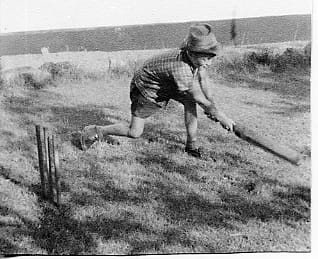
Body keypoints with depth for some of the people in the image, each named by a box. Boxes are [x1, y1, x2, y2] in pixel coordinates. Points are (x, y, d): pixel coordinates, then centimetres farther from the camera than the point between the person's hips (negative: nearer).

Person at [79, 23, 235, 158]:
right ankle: (95, 132, 17)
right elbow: (201, 100, -32)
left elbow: (203, 83, -2)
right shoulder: (182, 69, -41)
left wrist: (212, 109, -3)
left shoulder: (198, 59, -18)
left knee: (190, 101, -13)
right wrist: (220, 116, -21)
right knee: (134, 133, -2)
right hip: (147, 89, -8)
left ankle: (191, 146, -1)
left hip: (167, 85, 8)